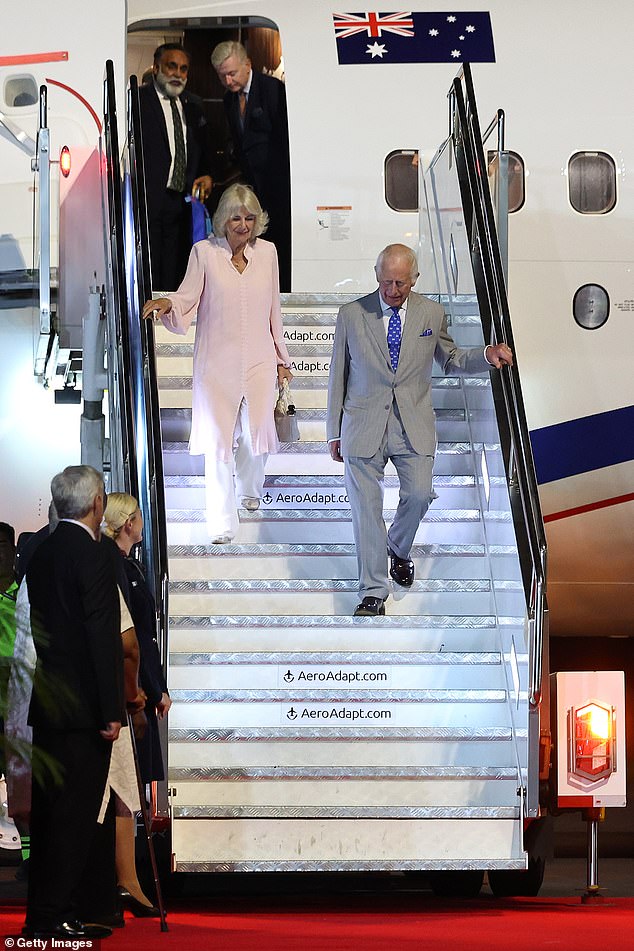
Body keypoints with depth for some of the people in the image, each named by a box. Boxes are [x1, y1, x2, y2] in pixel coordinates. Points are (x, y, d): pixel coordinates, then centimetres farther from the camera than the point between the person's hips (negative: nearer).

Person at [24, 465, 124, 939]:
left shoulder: (41, 554, 11)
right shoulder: (94, 556, -14)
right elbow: (104, 637, -17)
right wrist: (112, 710, -15)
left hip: (48, 704, 8)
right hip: (84, 706, -8)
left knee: (48, 811, 11)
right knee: (74, 814, -5)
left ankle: (42, 912, 16)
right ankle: (55, 914, -4)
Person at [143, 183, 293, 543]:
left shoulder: (267, 252, 6)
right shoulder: (205, 252, -3)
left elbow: (273, 310, 12)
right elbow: (188, 298, -7)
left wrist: (282, 358, 15)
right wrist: (167, 303, -30)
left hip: (259, 360, 2)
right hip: (217, 361, -2)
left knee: (256, 433, 2)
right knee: (218, 440, -4)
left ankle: (250, 490, 36)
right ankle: (223, 523, 4)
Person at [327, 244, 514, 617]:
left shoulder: (432, 314, 3)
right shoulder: (352, 315, 0)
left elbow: (450, 361, 17)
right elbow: (338, 375, 6)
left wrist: (486, 356, -4)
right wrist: (335, 432, 7)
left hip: (414, 425, 1)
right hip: (364, 425, -1)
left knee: (419, 494, -11)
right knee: (366, 507, -2)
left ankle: (399, 549, 23)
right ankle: (373, 593, 7)